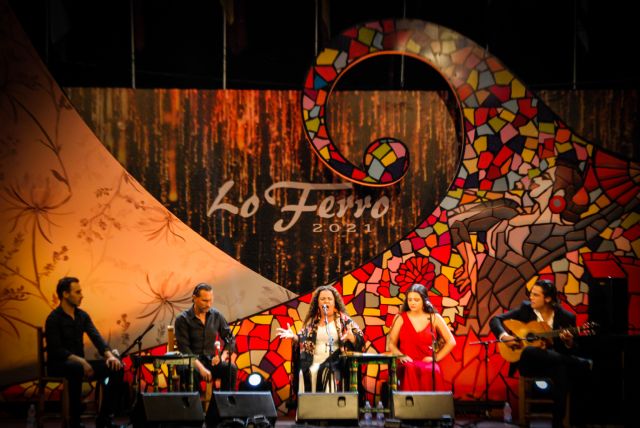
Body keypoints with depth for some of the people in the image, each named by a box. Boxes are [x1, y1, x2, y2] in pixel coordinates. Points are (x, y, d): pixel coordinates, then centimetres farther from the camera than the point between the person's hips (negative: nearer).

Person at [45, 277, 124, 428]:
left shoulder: (83, 316, 8)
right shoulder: (53, 319, -12)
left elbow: (96, 338, -1)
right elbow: (56, 351, -21)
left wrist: (109, 355, -21)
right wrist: (81, 361, -32)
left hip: (79, 363, 7)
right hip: (58, 365, -7)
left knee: (116, 367, -13)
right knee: (76, 369, -41)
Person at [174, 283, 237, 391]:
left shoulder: (216, 315, 7)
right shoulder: (183, 319, -5)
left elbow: (230, 339, 14)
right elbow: (184, 349, -13)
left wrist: (223, 356, -6)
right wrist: (200, 367, -25)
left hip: (212, 360, 4)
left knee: (231, 368, -27)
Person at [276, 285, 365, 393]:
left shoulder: (344, 320, 7)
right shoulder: (312, 322, 18)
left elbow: (360, 340, 1)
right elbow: (303, 342, 19)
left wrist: (351, 337, -22)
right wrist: (293, 336, -1)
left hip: (334, 365, -3)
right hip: (312, 364, 3)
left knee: (329, 373, -34)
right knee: (306, 374, -28)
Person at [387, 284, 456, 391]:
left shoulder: (435, 318, 8)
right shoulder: (401, 318, 8)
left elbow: (451, 342, 10)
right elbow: (391, 343, 9)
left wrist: (436, 358, 0)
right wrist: (401, 356, -10)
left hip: (428, 362, 0)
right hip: (408, 363, 0)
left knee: (431, 371, -36)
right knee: (410, 370, -37)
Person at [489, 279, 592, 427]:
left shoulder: (566, 317, 0)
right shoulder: (525, 309, 2)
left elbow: (570, 352, 2)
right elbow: (495, 320, 1)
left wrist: (569, 343, -22)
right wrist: (504, 336, -19)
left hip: (555, 361, 0)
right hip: (529, 363, 1)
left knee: (562, 369, -39)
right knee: (529, 352, -38)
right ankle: (584, 364, -26)